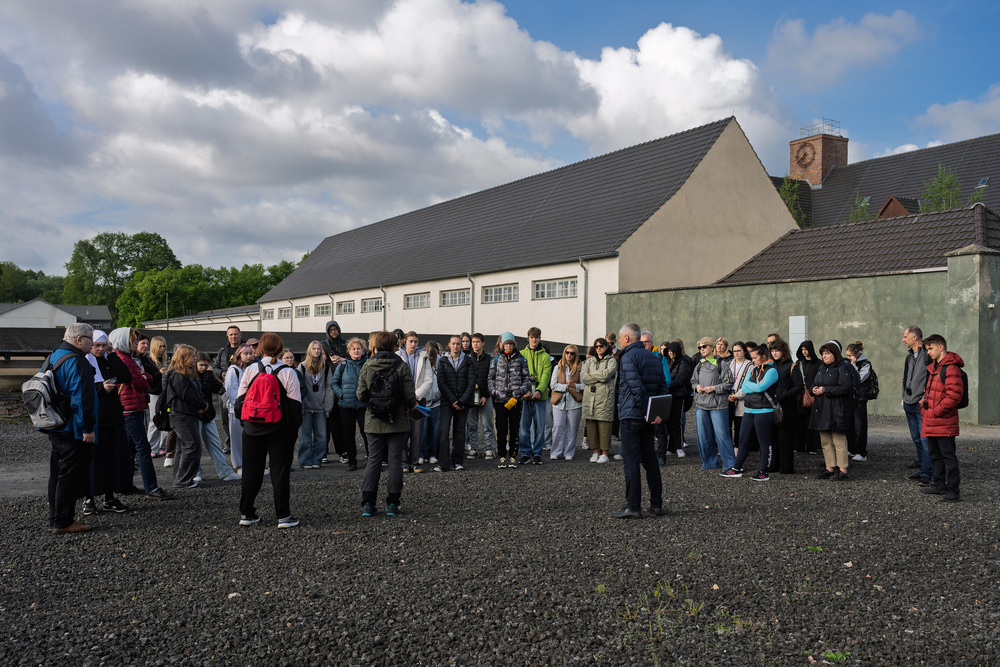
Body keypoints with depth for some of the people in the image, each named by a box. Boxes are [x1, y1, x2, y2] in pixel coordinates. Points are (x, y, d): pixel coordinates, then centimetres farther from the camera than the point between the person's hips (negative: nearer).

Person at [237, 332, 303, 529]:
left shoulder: (249, 371, -1)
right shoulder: (289, 373, -7)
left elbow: (240, 399, 5)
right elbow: (295, 404, -6)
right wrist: (295, 427, 4)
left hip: (253, 429, 2)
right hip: (281, 429, -2)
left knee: (251, 471, 12)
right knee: (280, 472, 3)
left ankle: (246, 513, 19)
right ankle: (283, 516, 5)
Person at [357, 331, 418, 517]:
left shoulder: (367, 366, -2)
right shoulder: (401, 366, -9)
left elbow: (361, 396, -2)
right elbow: (409, 396, -10)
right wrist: (413, 405, 12)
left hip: (374, 422, 2)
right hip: (397, 423, -2)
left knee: (373, 460, 9)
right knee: (395, 460, 6)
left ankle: (368, 504, 5)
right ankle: (392, 504, 8)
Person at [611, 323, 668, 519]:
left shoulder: (628, 357, -11)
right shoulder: (652, 357, 14)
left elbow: (637, 387, -21)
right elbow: (662, 386, 11)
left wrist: (647, 412, -17)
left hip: (631, 415, -8)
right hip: (647, 418, 8)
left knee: (631, 462, -5)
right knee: (649, 459, 14)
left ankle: (633, 506, -4)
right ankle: (656, 504, 18)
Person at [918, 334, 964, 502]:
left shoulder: (951, 369, -15)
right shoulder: (932, 367, 16)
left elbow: (954, 395, -21)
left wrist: (935, 411, -18)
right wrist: (924, 408, 14)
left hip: (944, 422, -10)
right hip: (930, 422, 10)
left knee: (948, 455, -5)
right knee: (935, 454, 17)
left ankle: (953, 490, 0)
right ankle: (939, 484, 27)